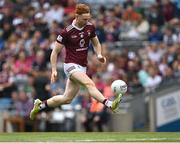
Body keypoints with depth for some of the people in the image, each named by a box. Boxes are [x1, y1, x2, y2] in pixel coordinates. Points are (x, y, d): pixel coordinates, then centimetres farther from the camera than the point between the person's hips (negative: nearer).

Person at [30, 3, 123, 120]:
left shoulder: (90, 27, 2)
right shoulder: (67, 32, -13)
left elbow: (96, 43, 18)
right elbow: (55, 51, -4)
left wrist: (99, 55, -2)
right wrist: (54, 70, -9)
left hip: (82, 68, 7)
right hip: (71, 65, -7)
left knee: (66, 99, 11)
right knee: (90, 84, -31)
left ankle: (40, 105, 31)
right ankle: (110, 104, -48)